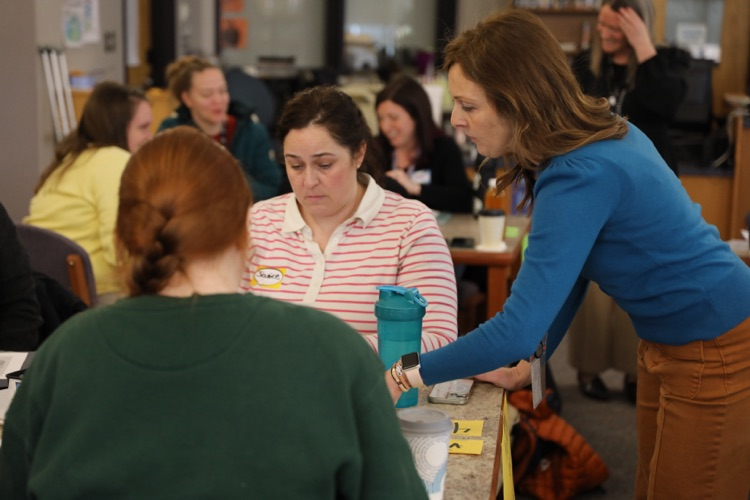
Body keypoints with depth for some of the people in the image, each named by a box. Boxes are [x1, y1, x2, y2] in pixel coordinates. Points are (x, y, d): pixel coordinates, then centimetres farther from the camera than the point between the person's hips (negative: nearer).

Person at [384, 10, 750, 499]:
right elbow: (564, 273, 9)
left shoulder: (581, 177, -29)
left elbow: (518, 326, -32)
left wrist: (405, 374, -23)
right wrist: (530, 363, 6)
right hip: (670, 348, 9)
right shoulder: (599, 131, -1)